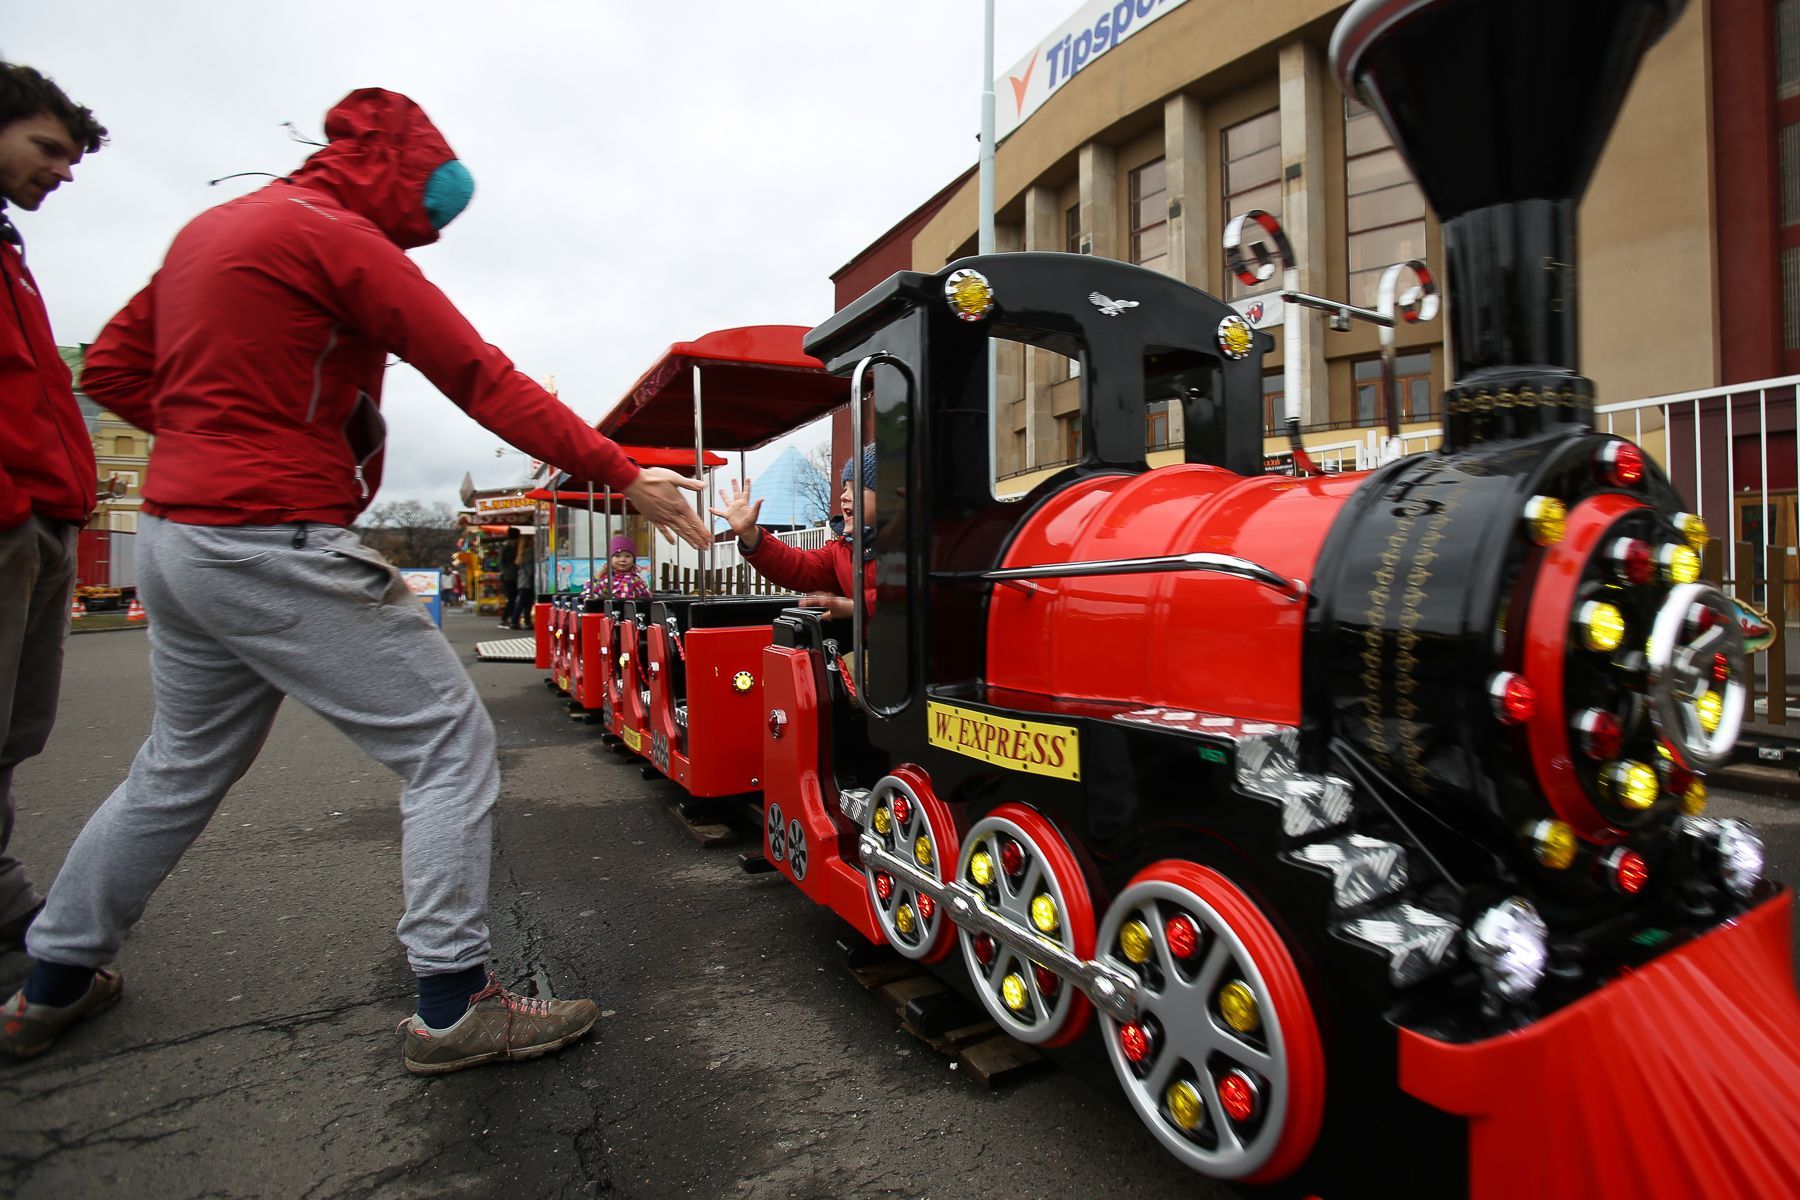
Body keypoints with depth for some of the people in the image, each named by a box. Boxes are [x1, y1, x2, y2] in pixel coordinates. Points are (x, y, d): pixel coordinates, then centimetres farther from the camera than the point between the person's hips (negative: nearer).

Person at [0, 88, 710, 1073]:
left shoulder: (210, 227, 19)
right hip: (276, 548, -10)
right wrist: (623, 474, -16)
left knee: (182, 766, 24)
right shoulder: (335, 233, -9)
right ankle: (452, 1008, -2)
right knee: (451, 741, -6)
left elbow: (113, 371, 20)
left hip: (173, 541, 10)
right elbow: (482, 379, -16)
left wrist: (223, 438, 12)